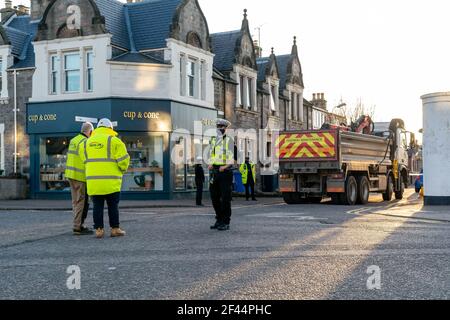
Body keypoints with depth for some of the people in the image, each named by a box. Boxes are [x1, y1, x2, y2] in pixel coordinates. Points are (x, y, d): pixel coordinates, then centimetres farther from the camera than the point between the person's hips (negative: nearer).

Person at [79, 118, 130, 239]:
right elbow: (123, 159, -7)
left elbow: (85, 161, 10)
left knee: (97, 206, 9)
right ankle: (115, 229, 10)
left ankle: (99, 229, 9)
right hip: (110, 181, -4)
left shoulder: (86, 143, 12)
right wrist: (122, 169, 12)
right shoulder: (114, 141, -4)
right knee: (113, 206, 6)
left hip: (93, 181, 4)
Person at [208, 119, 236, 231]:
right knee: (214, 197, 9)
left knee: (225, 198, -4)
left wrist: (226, 166, -23)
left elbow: (232, 157, -8)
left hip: (225, 171, -6)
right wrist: (211, 164, -2)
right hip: (214, 171, 6)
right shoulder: (213, 141, 15)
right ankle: (219, 220, 21)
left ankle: (226, 222, 2)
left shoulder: (229, 140, -3)